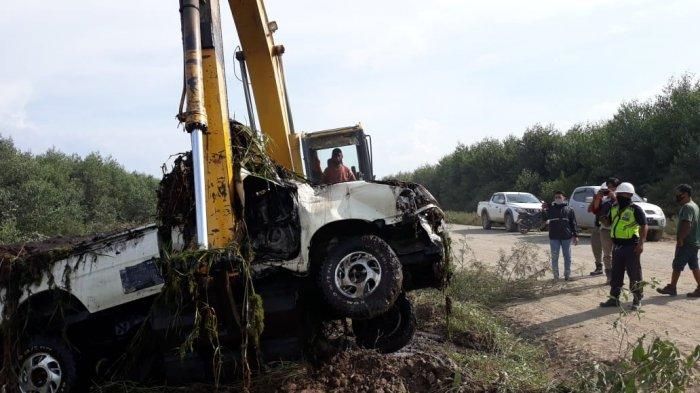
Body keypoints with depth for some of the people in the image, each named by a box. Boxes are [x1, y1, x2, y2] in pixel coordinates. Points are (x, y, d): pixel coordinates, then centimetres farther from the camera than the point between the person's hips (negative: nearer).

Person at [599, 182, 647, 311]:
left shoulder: (635, 209, -10)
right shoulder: (614, 208, 12)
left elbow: (644, 226, -13)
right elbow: (608, 222, 26)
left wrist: (641, 243, -20)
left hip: (631, 246, -7)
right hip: (617, 246, 7)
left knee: (634, 274, 0)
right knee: (615, 274, 13)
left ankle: (637, 300, 8)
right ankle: (614, 298, 21)